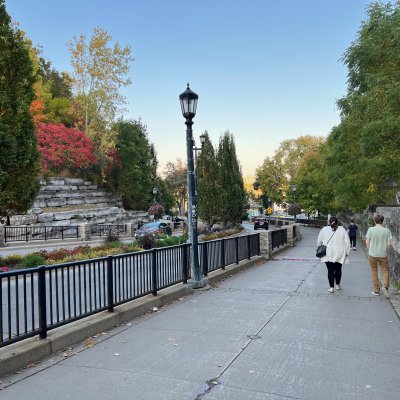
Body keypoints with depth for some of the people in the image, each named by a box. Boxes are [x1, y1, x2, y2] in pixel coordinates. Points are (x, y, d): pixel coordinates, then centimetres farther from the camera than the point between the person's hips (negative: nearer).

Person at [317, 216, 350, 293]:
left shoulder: (324, 230, -3)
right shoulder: (342, 230, -2)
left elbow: (319, 241, 4)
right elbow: (347, 242, -1)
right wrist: (347, 252, 8)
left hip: (328, 255, -1)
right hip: (339, 255, 1)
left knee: (330, 270, 3)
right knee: (338, 269, 16)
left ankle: (331, 287, 0)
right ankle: (338, 285, 28)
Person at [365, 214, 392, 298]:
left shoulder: (371, 229, -8)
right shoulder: (386, 231, -7)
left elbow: (367, 242, -5)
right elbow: (389, 244, -6)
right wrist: (386, 250, 12)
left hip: (372, 254, 0)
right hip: (383, 255, 0)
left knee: (374, 272, 12)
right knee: (385, 271, 12)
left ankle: (376, 290, 17)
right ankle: (385, 286, -9)